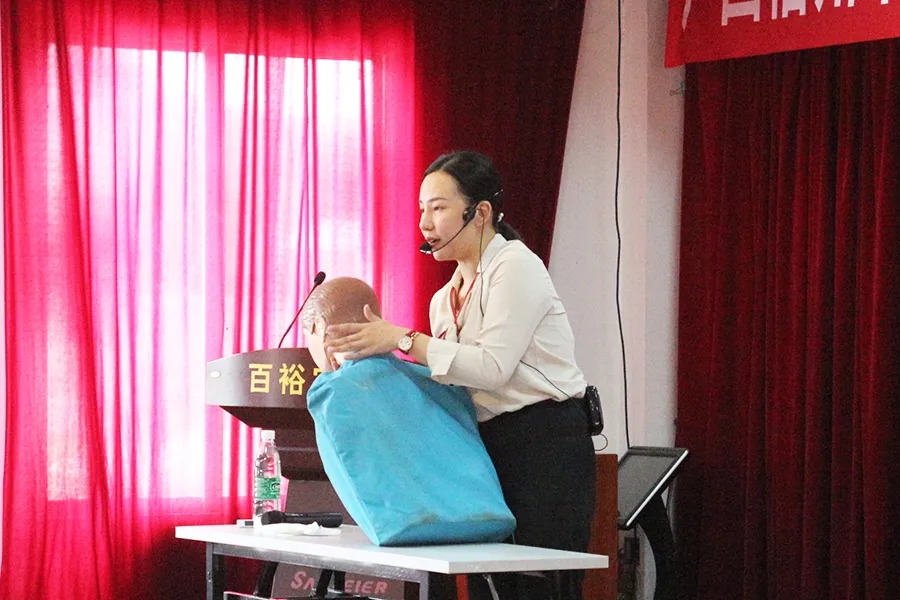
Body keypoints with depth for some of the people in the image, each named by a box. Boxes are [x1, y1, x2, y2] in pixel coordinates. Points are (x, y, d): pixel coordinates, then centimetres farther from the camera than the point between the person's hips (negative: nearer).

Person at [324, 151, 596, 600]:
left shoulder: (515, 266, -7)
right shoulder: (445, 300, 16)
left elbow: (492, 366, -19)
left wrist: (403, 341, -22)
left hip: (546, 445, -8)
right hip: (489, 448, 8)